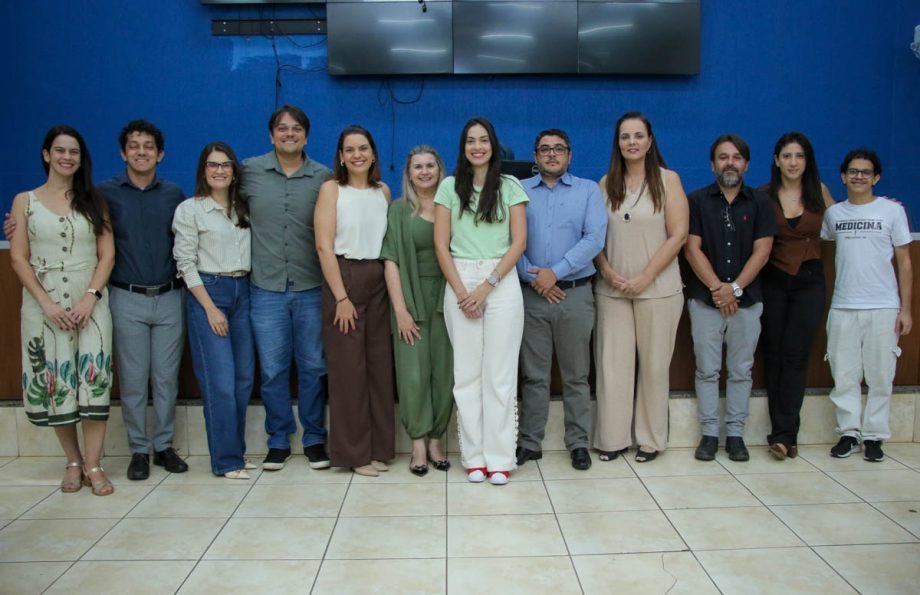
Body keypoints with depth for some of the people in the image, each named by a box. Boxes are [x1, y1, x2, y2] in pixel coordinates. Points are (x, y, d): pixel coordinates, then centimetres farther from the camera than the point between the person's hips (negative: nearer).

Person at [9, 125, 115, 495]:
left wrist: (90, 298, -10)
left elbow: (107, 254, 3)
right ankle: (73, 462, 15)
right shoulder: (25, 201, 6)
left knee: (93, 378, -5)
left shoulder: (94, 201, 9)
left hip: (91, 302, 0)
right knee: (54, 381, 2)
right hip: (44, 304, 0)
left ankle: (94, 466, 2)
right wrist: (47, 303, -10)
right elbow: (18, 258, 1)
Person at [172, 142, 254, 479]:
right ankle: (227, 460, 3)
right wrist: (210, 307, -11)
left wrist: (249, 292, 1)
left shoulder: (243, 209, 13)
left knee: (244, 378, 6)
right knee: (220, 381, -7)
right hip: (207, 292, -5)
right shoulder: (190, 209, -2)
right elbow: (185, 262, -6)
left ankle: (236, 451, 19)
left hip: (242, 292, 5)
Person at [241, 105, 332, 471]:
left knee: (314, 368, 7)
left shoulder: (324, 177, 2)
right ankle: (278, 440, 23)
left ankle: (314, 438, 22)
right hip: (266, 289, 0)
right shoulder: (250, 170, 2)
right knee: (272, 370, 8)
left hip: (312, 289, 0)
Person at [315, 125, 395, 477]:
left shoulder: (383, 191, 11)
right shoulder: (332, 189, -2)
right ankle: (353, 452, 12)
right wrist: (342, 297, -14)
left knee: (380, 364, 6)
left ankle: (379, 448, 18)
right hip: (343, 278, -4)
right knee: (348, 366, 0)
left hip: (378, 281, 4)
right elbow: (324, 246, -9)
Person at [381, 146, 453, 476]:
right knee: (414, 372, -4)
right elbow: (391, 261, -3)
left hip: (445, 298, 2)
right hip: (412, 298, -2)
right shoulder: (400, 209, 3)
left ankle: (436, 440, 14)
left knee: (444, 371, 2)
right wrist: (400, 309, -10)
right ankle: (418, 442, 8)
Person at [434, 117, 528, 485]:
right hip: (459, 283, 1)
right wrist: (462, 291, -7)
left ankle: (500, 458, 7)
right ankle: (474, 457, 12)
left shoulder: (511, 187, 6)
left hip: (502, 283, -1)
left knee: (500, 373, 0)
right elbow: (441, 244, 3)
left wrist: (486, 286, -10)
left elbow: (519, 242, 0)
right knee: (467, 372, 3)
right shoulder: (450, 186, 7)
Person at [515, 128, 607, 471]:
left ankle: (578, 443, 17)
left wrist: (556, 272, -14)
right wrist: (533, 277, -12)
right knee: (533, 374, 7)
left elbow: (595, 237, -6)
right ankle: (530, 442, 16)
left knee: (576, 375, 7)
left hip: (575, 294, 0)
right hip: (531, 294, 0)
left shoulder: (588, 190, 6)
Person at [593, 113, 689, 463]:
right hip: (612, 289, 2)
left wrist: (644, 278, -12)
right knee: (612, 363, 3)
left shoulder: (667, 180, 0)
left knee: (653, 365, 5)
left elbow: (678, 236, -5)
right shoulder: (607, 183, 9)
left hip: (657, 288, -2)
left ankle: (651, 440, 18)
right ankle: (613, 438, 14)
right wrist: (607, 272, -8)